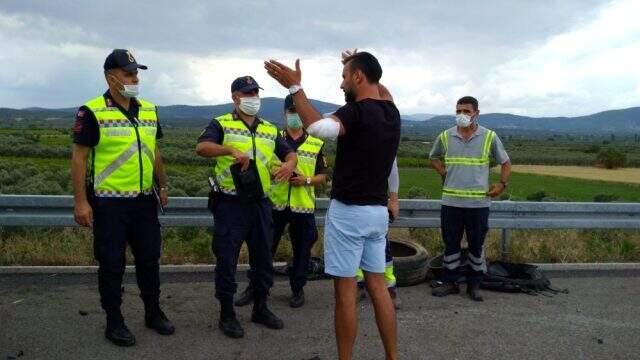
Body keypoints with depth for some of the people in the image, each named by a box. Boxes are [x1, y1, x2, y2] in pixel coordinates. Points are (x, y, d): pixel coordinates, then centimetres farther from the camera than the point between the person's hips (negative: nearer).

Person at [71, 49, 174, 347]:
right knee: (112, 264, 5)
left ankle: (153, 313, 29)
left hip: (144, 200, 5)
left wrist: (163, 186, 17)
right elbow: (79, 158, -9)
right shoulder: (92, 112, -9)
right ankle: (114, 321, 21)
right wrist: (80, 201, -13)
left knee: (149, 258, 13)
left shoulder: (149, 110, 8)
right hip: (109, 202, -5)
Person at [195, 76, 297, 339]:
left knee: (263, 258, 13)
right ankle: (226, 314, 17)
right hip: (230, 204, -5)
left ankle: (260, 308, 29)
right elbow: (202, 148, -17)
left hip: (260, 203, 5)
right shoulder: (221, 124, -1)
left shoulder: (270, 129, 14)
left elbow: (290, 153, 16)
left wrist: (289, 164, -8)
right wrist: (231, 150, -34)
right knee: (227, 260, 2)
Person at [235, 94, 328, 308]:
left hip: (303, 206, 0)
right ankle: (254, 287, 20)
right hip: (275, 204, 0)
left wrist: (307, 180, -11)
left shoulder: (316, 144, 7)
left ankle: (298, 289, 24)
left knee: (301, 250, 8)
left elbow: (322, 177, 8)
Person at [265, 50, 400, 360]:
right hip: (377, 211, 8)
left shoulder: (357, 111, -16)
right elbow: (382, 90, 33)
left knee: (345, 290, 1)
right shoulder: (391, 112, 9)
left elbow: (318, 127, -32)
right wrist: (358, 64, 39)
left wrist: (294, 86, -26)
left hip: (349, 211, -8)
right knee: (377, 285, 14)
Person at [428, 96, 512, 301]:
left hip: (478, 202, -1)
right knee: (450, 243, 9)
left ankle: (474, 285, 22)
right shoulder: (445, 137, 3)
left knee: (477, 245, 9)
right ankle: (450, 283, 21)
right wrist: (444, 174, 7)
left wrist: (502, 184, -2)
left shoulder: (489, 137, -1)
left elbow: (505, 163, 9)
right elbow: (434, 157, 21)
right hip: (450, 202, 1)